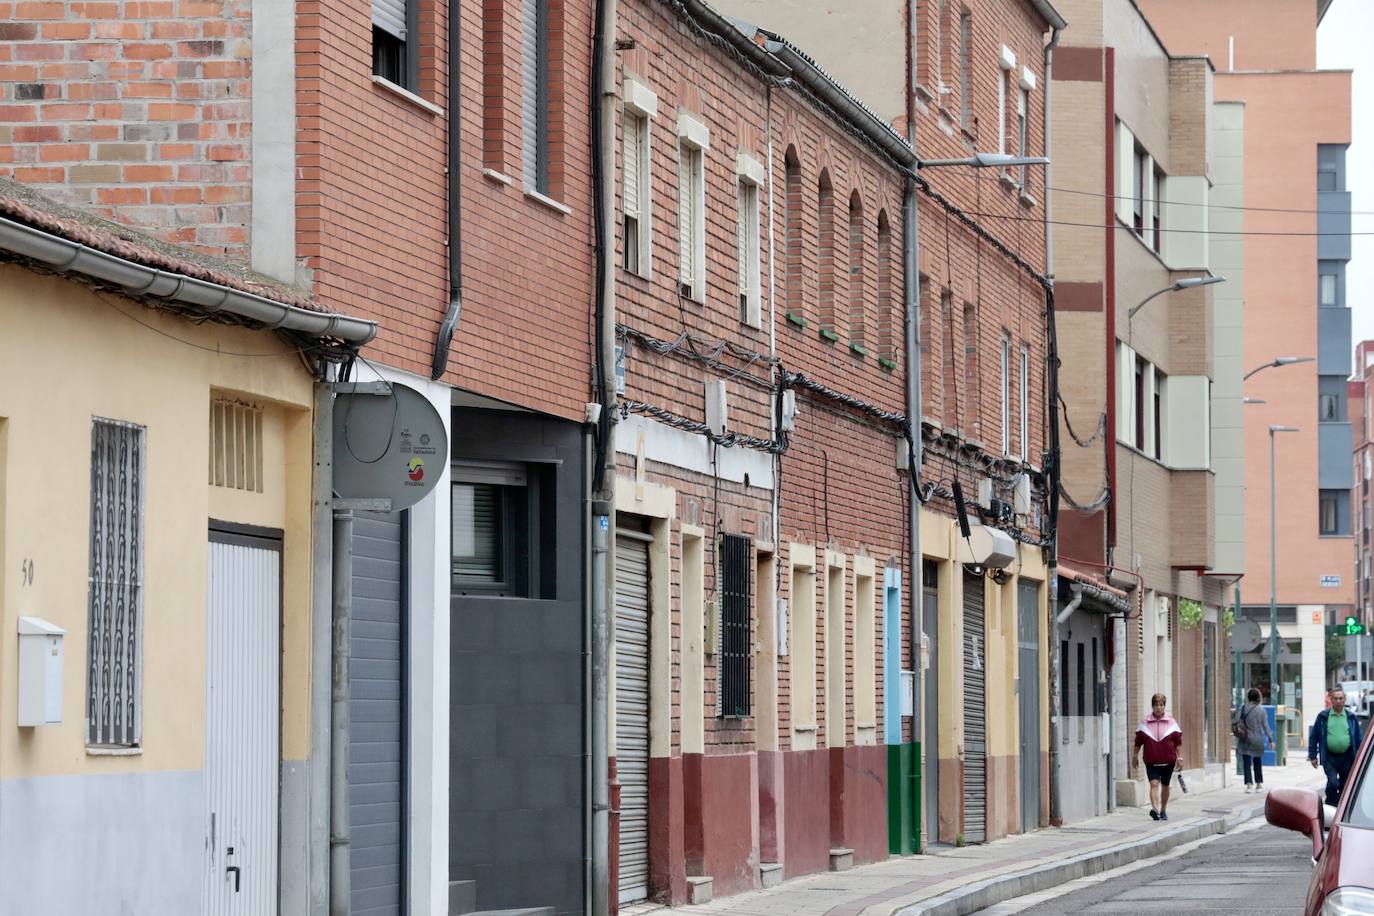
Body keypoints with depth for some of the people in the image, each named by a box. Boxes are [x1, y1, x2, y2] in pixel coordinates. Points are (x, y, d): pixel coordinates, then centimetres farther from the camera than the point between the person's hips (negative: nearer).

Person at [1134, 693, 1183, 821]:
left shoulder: (1171, 722, 1)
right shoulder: (1144, 722, 0)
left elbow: (1178, 741, 4)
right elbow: (1138, 741, 6)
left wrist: (1178, 757, 1)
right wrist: (1135, 756, 5)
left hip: (1168, 761, 1)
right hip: (1151, 761, -1)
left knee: (1165, 785, 12)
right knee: (1154, 783, -17)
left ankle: (1163, 810, 26)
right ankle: (1154, 808, -29)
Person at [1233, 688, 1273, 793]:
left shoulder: (1243, 707, -5)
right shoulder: (1261, 710, -4)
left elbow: (1236, 721, -9)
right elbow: (1266, 726, -1)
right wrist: (1270, 740, 3)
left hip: (1245, 738, -1)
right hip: (1257, 739, 1)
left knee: (1246, 763, 0)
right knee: (1257, 762, 17)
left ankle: (1249, 784, -13)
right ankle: (1259, 784, 23)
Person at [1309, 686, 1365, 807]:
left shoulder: (1351, 717, 8)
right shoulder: (1323, 717, 3)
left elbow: (1358, 739, 12)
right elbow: (1313, 737, 8)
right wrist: (1313, 756, 3)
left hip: (1347, 757, 2)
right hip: (1330, 758, -2)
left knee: (1345, 787, 7)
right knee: (1333, 783, -19)